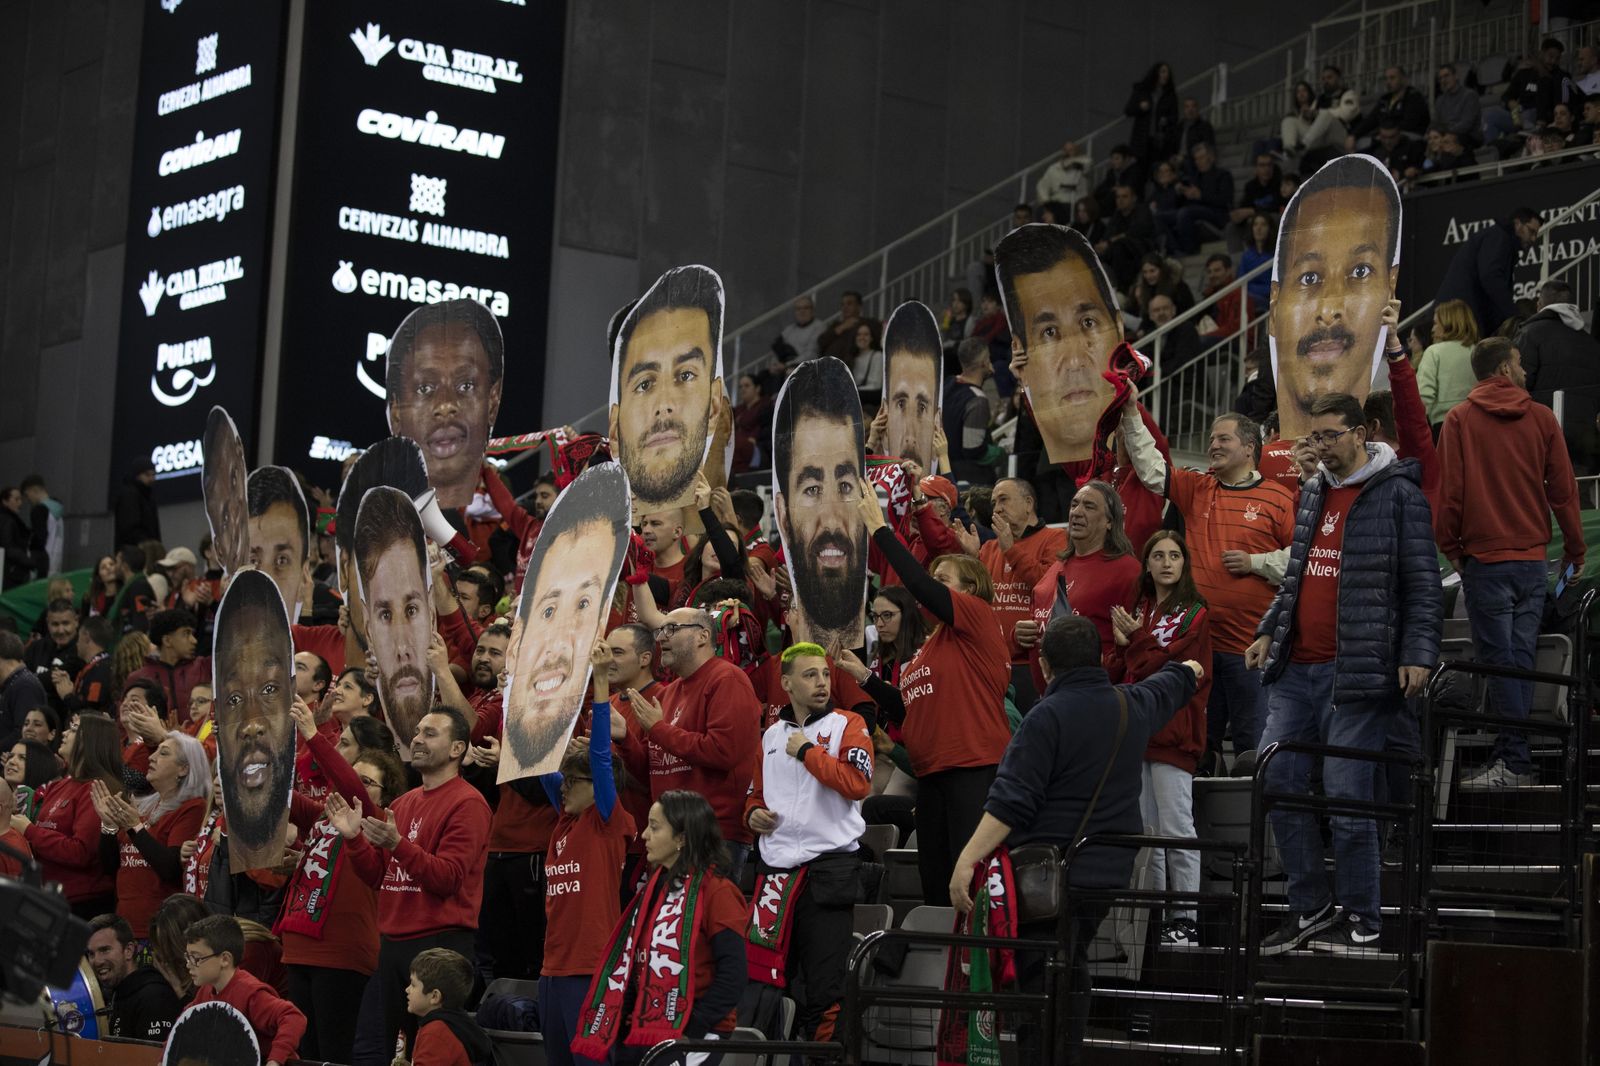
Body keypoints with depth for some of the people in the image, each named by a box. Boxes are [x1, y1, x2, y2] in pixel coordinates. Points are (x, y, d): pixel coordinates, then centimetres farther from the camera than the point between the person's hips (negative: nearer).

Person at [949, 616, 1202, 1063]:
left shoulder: (1048, 716, -13)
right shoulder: (1133, 705, 8)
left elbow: (1010, 803, -20)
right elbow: (1169, 686, 35)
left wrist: (966, 861, -21)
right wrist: (1189, 670, 57)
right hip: (1110, 872, 7)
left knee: (1040, 979, -7)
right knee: (1072, 972, 18)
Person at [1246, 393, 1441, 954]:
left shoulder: (1398, 495, -5)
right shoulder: (1313, 492, 16)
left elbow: (1422, 584, -7)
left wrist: (1418, 653, -16)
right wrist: (1269, 630, 16)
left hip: (1356, 671, -7)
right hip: (1297, 667, 7)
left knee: (1346, 796, -5)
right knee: (1277, 783, 5)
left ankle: (1361, 920, 6)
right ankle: (1311, 906, 17)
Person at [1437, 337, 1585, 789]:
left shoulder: (1459, 421, -3)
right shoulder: (1542, 418, 3)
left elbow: (1448, 491, -4)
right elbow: (1563, 489, 5)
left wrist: (1450, 547, 8)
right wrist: (1575, 548, 15)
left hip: (1485, 556, -3)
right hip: (1533, 557, 3)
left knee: (1500, 660, -3)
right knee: (1521, 657, 7)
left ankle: (1516, 761, -9)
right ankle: (1509, 752, 9)